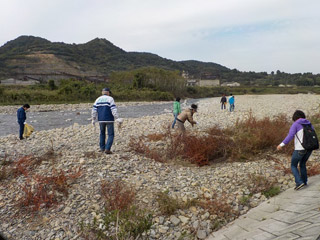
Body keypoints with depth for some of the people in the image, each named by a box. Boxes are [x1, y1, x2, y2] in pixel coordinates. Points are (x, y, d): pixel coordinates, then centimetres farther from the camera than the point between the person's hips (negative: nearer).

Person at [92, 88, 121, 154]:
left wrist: (93, 120, 11)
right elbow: (113, 109, -15)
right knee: (111, 135, 3)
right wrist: (117, 118, -17)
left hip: (101, 120, 4)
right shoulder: (110, 99, -4)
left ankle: (102, 148, 26)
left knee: (102, 133, 23)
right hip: (109, 120, -4)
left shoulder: (98, 99, 8)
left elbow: (94, 110, 4)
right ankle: (107, 149, -9)